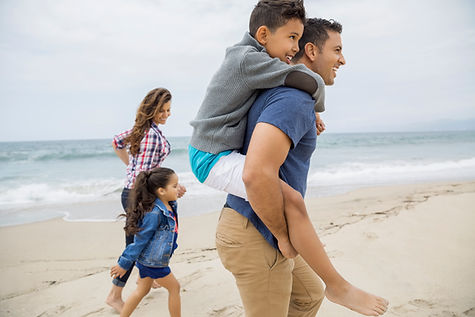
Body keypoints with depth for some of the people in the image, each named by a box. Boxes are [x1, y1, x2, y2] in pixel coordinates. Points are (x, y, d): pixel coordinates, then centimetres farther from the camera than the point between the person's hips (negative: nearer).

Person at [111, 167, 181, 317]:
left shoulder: (170, 205, -2)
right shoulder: (154, 213, -28)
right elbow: (140, 240, -22)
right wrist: (124, 264, -16)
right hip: (152, 260, -9)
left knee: (142, 290, 20)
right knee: (174, 287, 7)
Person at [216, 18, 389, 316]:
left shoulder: (280, 94, 14)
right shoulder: (295, 98, -20)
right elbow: (257, 174, -35)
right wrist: (284, 235, -20)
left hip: (268, 231, 10)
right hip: (255, 236, -10)